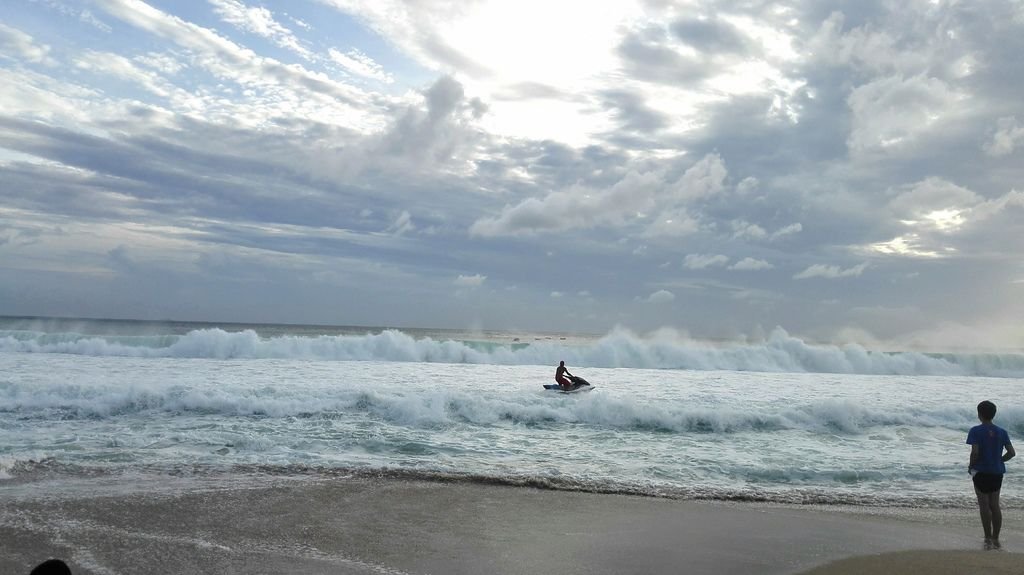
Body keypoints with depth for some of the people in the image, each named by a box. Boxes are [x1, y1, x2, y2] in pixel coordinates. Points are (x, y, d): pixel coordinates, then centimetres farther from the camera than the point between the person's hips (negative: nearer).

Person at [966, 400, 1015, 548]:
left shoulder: (975, 431, -12)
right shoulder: (1002, 432, 2)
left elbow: (975, 452, -21)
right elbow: (1011, 453, 0)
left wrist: (970, 466, -5)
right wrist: (999, 461, 14)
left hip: (981, 471, -5)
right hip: (997, 472, 5)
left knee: (984, 505, 2)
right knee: (995, 505, 13)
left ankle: (988, 539, 5)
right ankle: (995, 538, 18)